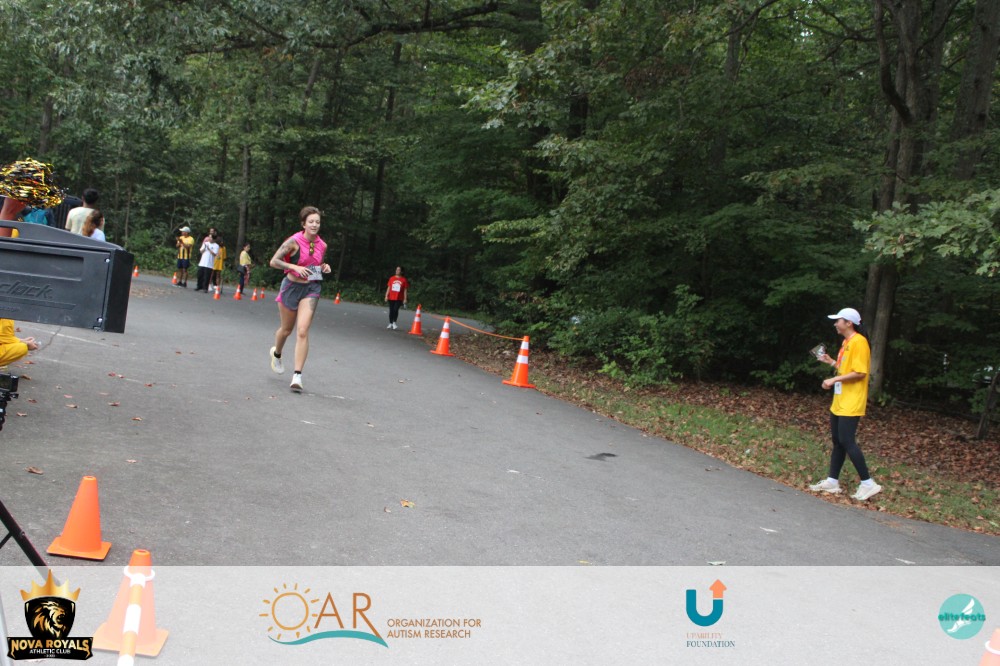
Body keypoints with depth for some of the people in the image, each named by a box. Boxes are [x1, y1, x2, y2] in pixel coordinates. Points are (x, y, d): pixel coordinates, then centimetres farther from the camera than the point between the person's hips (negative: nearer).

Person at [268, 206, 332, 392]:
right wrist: (295, 267, -24)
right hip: (292, 286, -2)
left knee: (302, 331, -12)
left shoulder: (322, 245, 1)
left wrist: (324, 267, -1)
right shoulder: (294, 241, -13)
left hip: (311, 289, 2)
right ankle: (276, 353, 49)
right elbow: (273, 261, -12)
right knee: (286, 329, 14)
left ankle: (297, 375, -11)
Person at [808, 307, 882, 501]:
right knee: (837, 441, 12)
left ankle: (868, 484, -4)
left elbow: (859, 372, -21)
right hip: (839, 402, 10)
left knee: (847, 441, -10)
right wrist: (831, 362, 13)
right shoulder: (846, 342, 15)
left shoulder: (858, 342, -15)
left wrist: (834, 380, -20)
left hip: (851, 403, -10)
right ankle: (832, 482, 18)